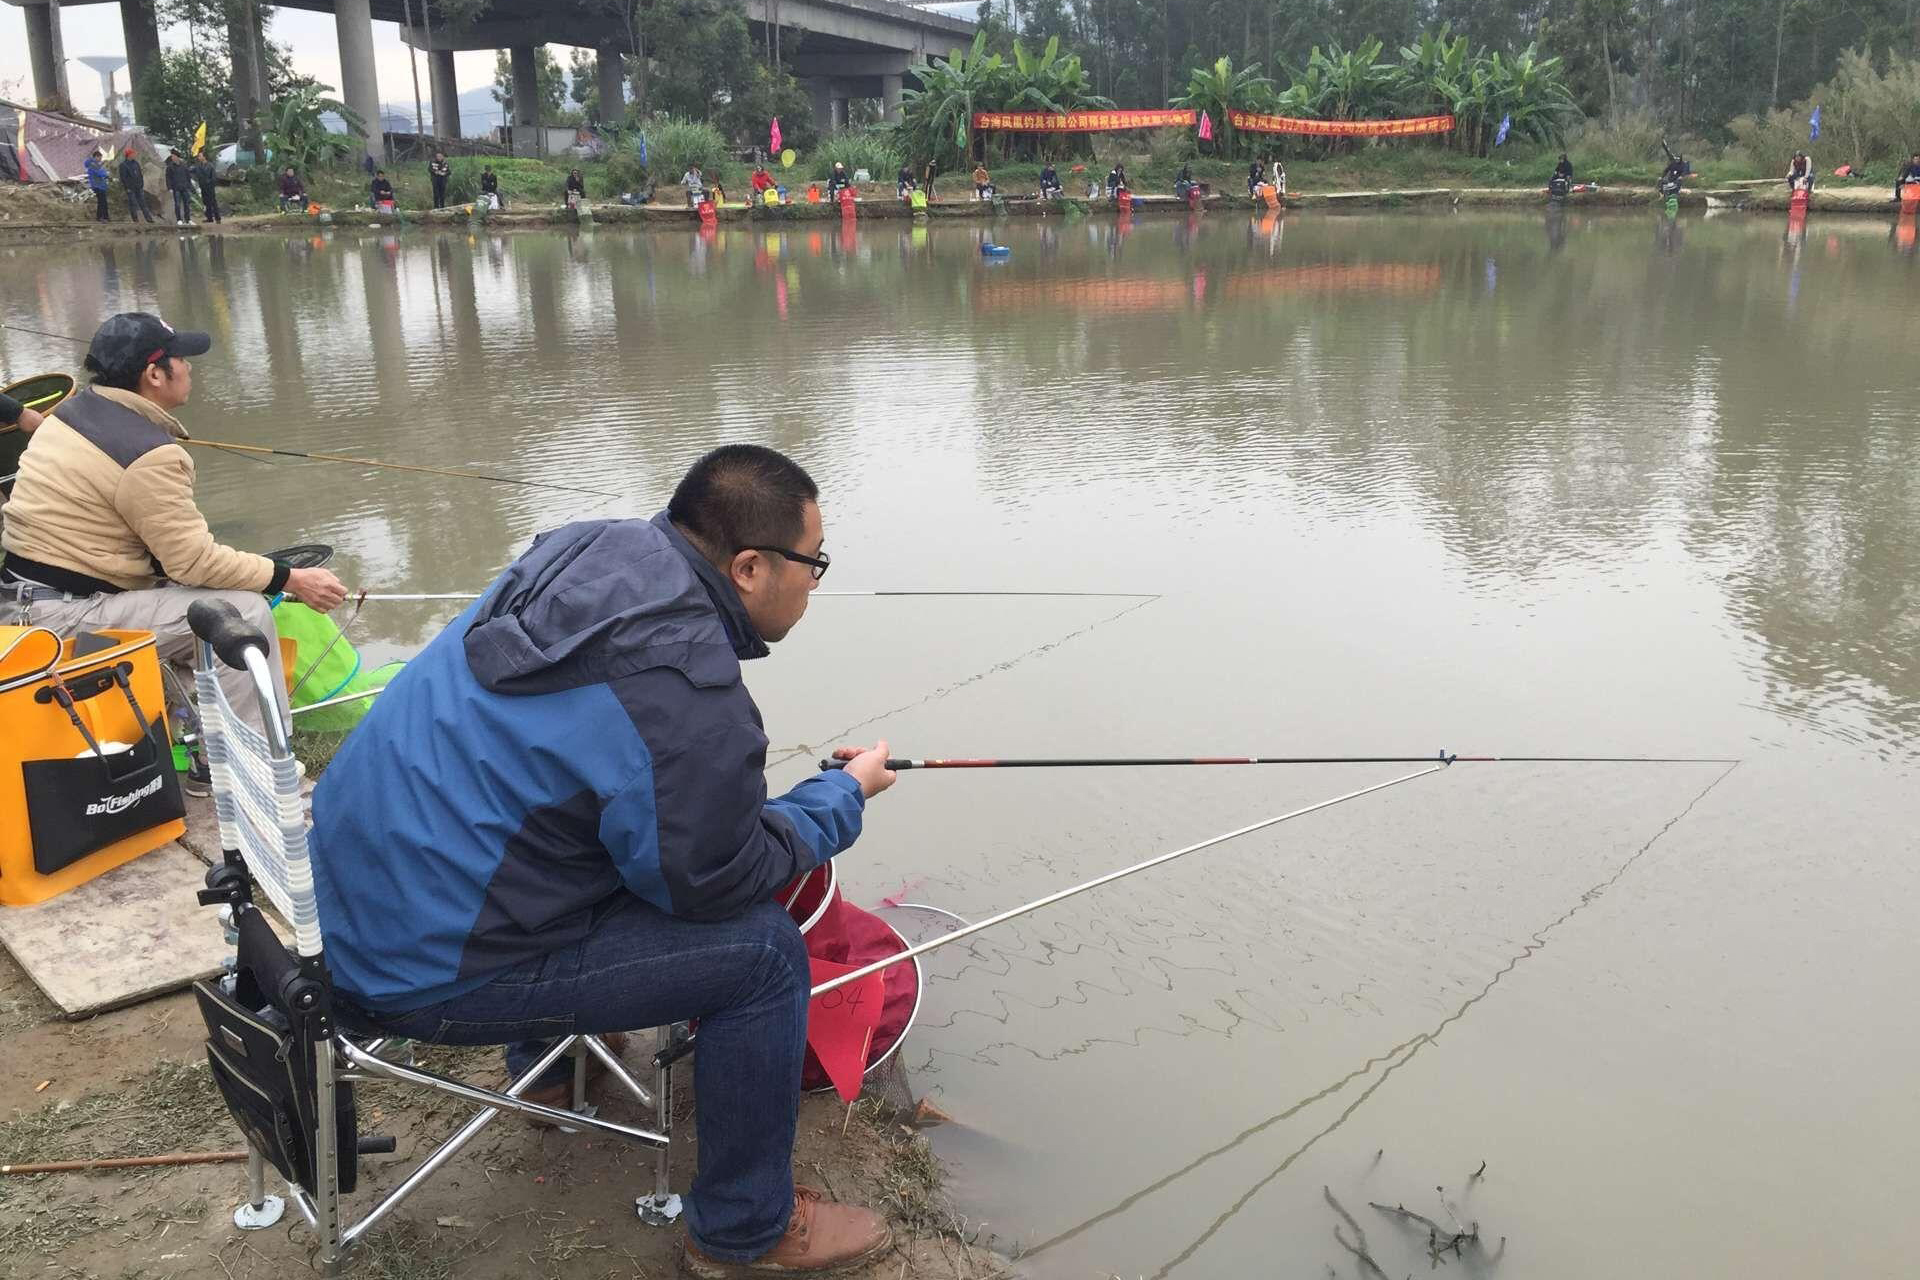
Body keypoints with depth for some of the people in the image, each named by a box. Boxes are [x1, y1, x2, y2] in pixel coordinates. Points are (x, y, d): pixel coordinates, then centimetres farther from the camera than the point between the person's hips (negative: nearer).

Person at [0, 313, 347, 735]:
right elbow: (194, 561, -19)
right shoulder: (150, 455, -21)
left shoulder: (76, 408, 8)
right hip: (68, 617, -10)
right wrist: (291, 579, -13)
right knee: (244, 613, -14)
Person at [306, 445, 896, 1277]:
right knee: (761, 950, -9)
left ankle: (548, 1064, 45)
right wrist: (844, 796, 0)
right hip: (431, 972, -9)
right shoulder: (689, 697, -27)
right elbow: (713, 882, -12)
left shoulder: (591, 549, -1)